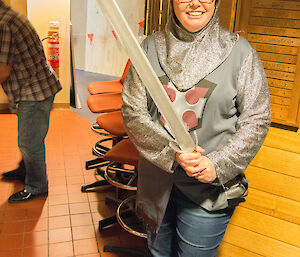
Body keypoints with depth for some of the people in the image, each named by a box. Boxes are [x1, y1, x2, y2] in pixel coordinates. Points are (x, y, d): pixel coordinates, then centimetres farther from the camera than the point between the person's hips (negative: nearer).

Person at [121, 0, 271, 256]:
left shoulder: (239, 50, -6)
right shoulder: (151, 46, -1)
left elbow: (256, 120, -4)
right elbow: (132, 111, -6)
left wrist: (219, 165, -16)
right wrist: (172, 153, -19)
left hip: (208, 190, -2)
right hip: (156, 180, 3)